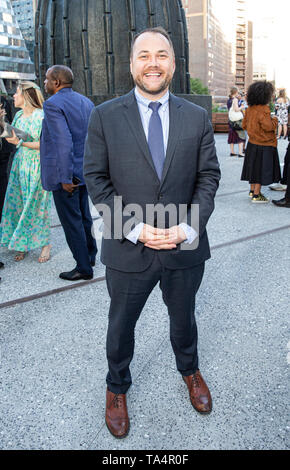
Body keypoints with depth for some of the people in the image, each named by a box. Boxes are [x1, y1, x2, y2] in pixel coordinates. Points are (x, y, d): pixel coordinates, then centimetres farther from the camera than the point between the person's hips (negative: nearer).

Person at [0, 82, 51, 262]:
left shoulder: (40, 116, -10)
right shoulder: (18, 115, 13)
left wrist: (21, 143, -20)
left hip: (37, 165, -7)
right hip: (20, 163, 7)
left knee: (37, 205, -3)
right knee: (19, 204, 5)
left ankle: (45, 244, 11)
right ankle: (23, 245, 15)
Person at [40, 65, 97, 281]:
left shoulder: (53, 104, -15)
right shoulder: (86, 102, 10)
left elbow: (63, 143, -25)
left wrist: (65, 178, -23)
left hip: (66, 175, -8)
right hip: (84, 171, 9)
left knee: (71, 221, 2)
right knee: (84, 216, 21)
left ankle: (84, 268, 11)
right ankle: (90, 256, 36)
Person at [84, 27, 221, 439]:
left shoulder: (197, 117, 1)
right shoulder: (105, 116, -4)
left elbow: (208, 176, 1)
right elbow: (96, 179, -7)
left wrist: (188, 227, -14)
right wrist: (135, 229, -17)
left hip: (185, 248, 2)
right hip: (128, 250, -1)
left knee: (184, 317, 24)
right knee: (121, 324, 18)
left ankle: (189, 370, 54)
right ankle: (117, 387, 46)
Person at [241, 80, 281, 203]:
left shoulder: (249, 109, 5)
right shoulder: (264, 109, -20)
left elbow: (244, 125, 12)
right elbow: (268, 126, -24)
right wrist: (274, 120, -6)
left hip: (252, 143, 8)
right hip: (263, 146, -8)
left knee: (254, 167, 17)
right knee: (261, 169, 1)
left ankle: (252, 190, 29)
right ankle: (256, 195, 6)